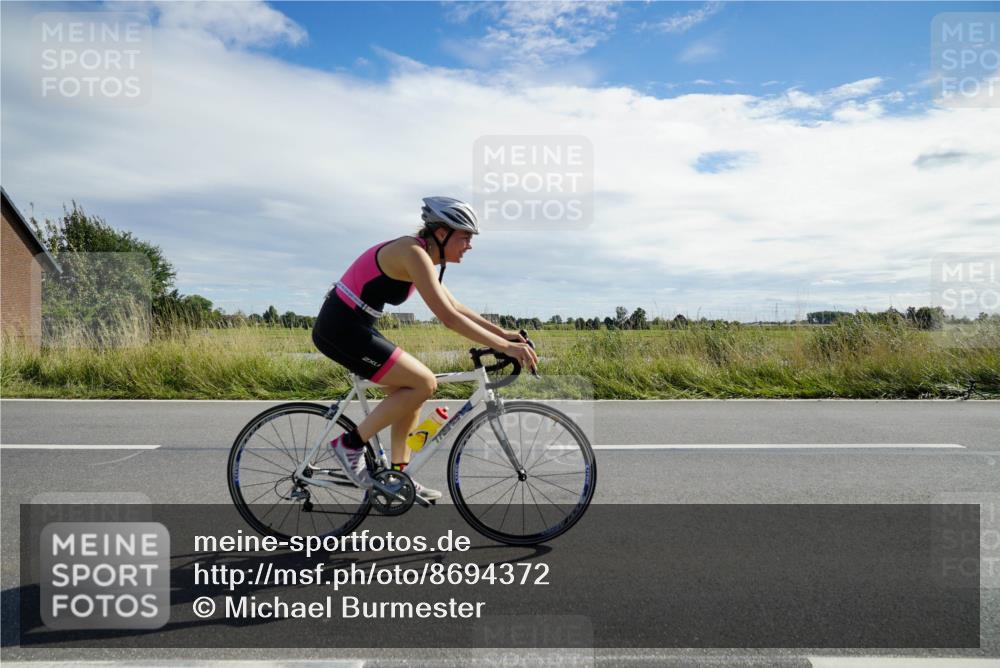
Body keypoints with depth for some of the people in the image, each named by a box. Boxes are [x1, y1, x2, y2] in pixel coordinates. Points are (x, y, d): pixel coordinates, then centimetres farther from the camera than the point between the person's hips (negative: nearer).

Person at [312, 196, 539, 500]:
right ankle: (350, 444, -2)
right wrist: (504, 346, -23)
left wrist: (503, 332, 12)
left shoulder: (421, 256, 12)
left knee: (412, 387, 12)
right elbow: (449, 318, -26)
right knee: (424, 383, -12)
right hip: (341, 329, -10)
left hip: (347, 326, 10)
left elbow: (456, 307, 17)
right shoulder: (414, 253, -19)